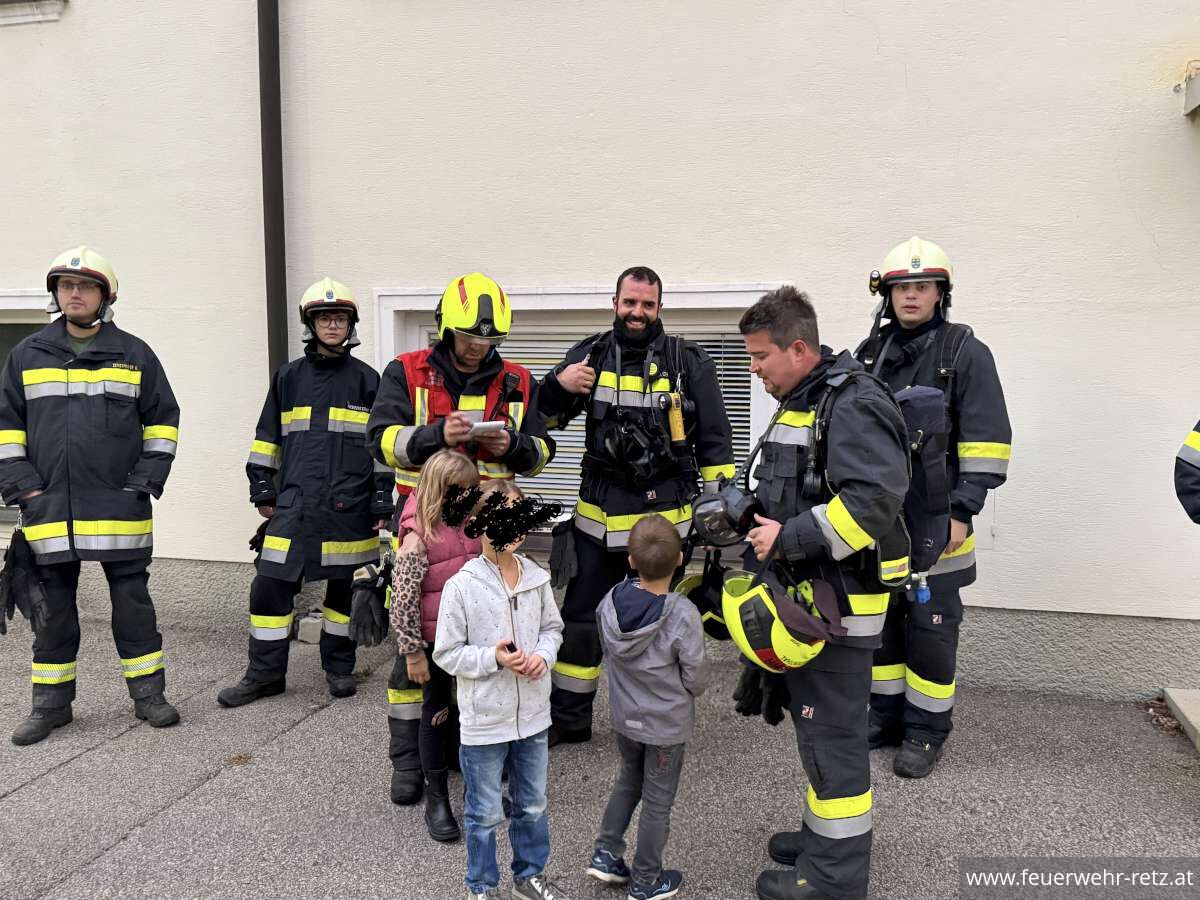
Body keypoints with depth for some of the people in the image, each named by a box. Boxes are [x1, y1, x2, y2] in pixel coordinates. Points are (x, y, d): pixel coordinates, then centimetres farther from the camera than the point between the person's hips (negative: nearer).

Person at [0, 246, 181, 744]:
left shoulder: (134, 353, 5)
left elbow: (163, 420, 7)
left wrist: (148, 479, -2)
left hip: (120, 509, -1)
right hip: (49, 508, 2)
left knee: (133, 602, 5)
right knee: (53, 608, 10)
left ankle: (148, 693, 16)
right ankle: (51, 703, 22)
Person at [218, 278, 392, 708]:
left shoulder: (366, 379, 4)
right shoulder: (289, 377, 9)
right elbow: (268, 438, 15)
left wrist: (382, 503, -1)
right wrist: (263, 491, 10)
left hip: (350, 506, -1)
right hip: (295, 503, 2)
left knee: (344, 587, 8)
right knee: (270, 584, -2)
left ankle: (339, 667, 26)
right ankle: (264, 674, 13)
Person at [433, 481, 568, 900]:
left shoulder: (536, 578, -4)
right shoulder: (461, 586, -17)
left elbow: (553, 627, 10)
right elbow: (446, 654, -11)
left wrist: (543, 654, -10)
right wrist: (494, 659, -23)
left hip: (533, 714, 4)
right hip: (485, 720, -4)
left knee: (533, 804, 21)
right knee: (485, 813, 13)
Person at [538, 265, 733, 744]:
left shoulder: (688, 362, -3)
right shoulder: (590, 354, 2)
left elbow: (715, 442, 2)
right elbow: (544, 419, 8)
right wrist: (558, 386, -13)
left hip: (664, 514, -2)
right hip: (599, 515, 3)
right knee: (579, 615, 11)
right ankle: (568, 717, 27)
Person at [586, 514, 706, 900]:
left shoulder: (610, 603, -16)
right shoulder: (684, 615, -29)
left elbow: (608, 654, 0)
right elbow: (695, 680, -17)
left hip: (624, 716, 4)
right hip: (667, 724, -4)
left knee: (628, 781, 29)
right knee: (657, 801, 14)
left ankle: (605, 854, 31)